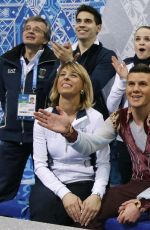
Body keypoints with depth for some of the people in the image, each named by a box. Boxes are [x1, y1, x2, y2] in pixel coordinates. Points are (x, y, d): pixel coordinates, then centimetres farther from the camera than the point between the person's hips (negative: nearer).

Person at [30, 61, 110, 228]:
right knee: (44, 201, -32)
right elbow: (40, 164, -3)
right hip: (50, 183, 2)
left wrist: (96, 195, -22)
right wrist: (64, 194, -19)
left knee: (49, 205, -30)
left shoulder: (95, 117, -4)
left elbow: (103, 164, -3)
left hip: (82, 183, -2)